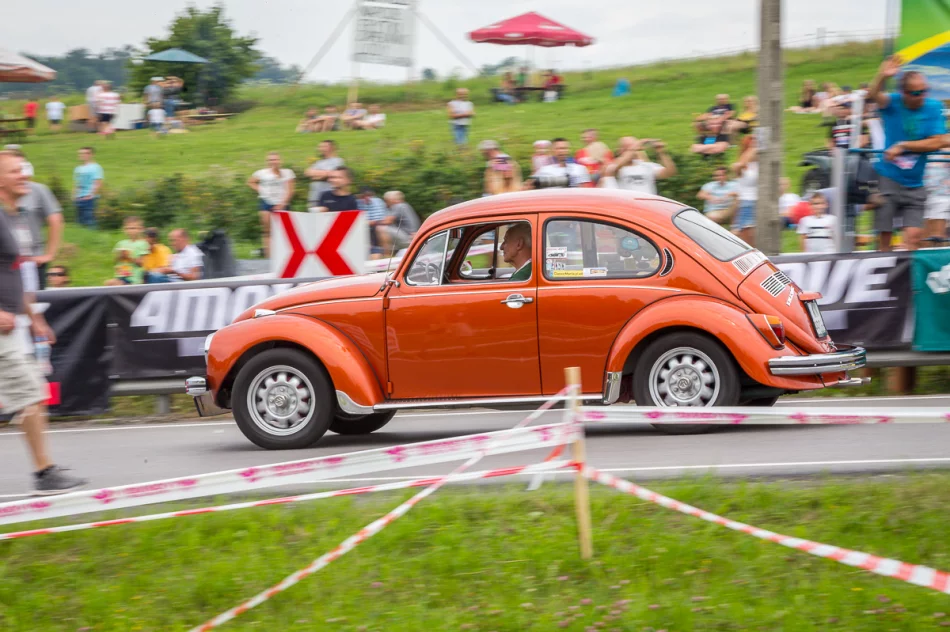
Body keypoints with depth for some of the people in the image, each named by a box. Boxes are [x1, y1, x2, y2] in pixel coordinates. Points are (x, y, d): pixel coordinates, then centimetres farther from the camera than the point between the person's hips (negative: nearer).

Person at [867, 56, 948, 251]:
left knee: (913, 235, -9)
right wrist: (882, 77, -45)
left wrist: (903, 146, -13)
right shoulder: (892, 103, -4)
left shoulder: (934, 107, -2)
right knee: (884, 235, 1)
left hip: (914, 185, 1)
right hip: (887, 178, -1)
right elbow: (873, 95, -25)